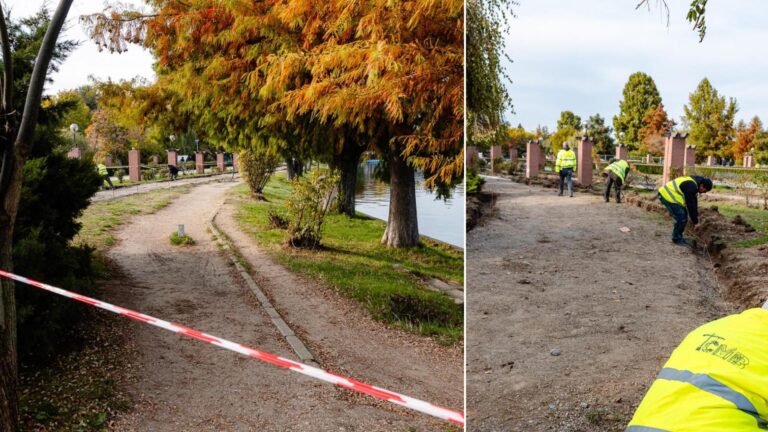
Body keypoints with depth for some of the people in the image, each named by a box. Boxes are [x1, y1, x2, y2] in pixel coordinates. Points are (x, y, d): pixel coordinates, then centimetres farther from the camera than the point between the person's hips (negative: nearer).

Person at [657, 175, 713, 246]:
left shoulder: (694, 183, 7)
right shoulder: (690, 187, -24)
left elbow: (694, 201, 17)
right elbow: (690, 205, -20)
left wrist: (696, 216, 17)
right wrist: (695, 221, -11)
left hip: (669, 194, 10)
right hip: (666, 196, -10)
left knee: (684, 215, 11)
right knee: (681, 217, -12)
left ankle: (679, 237, 19)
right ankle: (676, 239, 2)